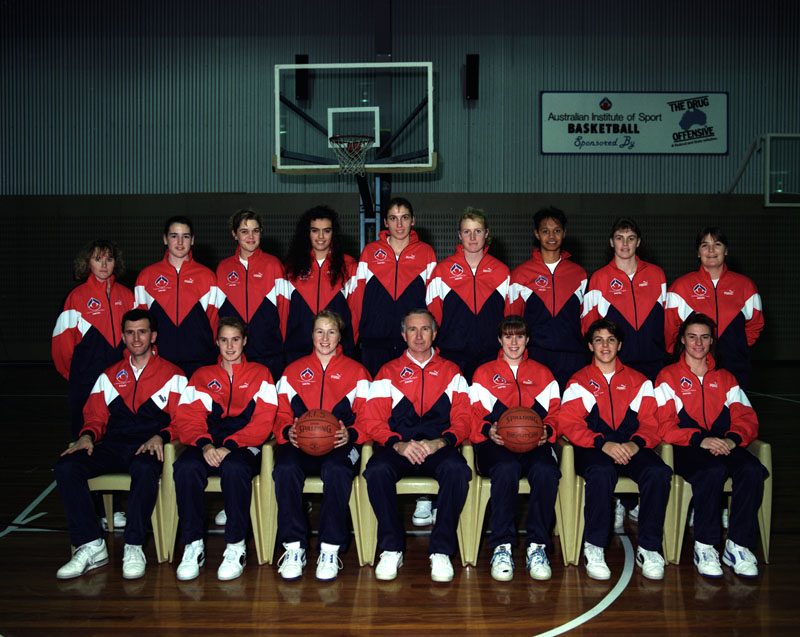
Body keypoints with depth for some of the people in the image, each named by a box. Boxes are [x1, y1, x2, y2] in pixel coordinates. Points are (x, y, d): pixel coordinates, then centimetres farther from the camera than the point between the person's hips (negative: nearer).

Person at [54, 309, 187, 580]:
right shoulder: (109, 375, 23)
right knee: (66, 467, -23)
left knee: (145, 469, -39)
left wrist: (160, 437, -17)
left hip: (148, 447, -4)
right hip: (112, 445, 4)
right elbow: (95, 416, 19)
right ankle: (91, 547, -19)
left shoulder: (172, 375, 11)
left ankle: (134, 547, -26)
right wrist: (87, 435, -4)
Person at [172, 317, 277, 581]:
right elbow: (187, 418, 7)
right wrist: (204, 444, -15)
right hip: (207, 444, 2)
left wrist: (230, 446, -15)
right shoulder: (202, 376, 21)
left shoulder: (260, 374, 15)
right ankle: (193, 545, -18)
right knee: (186, 467, -32)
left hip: (244, 446, -2)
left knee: (234, 467, -37)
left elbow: (263, 422, 1)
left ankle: (236, 547, -21)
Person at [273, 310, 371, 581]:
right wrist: (288, 431, -7)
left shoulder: (356, 371, 16)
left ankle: (330, 549, -25)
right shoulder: (293, 371, 22)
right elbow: (281, 414, 16)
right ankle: (293, 547, -21)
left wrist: (350, 434, -12)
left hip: (340, 444, -1)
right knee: (285, 469, -32)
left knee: (336, 470, -36)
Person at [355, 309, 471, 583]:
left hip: (438, 447, 0)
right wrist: (398, 444, -13)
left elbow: (463, 419, 7)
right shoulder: (389, 372, 16)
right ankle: (391, 549, -16)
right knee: (377, 470, -33)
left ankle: (441, 552, -21)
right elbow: (372, 420, 6)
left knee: (456, 469, -34)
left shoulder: (450, 371, 18)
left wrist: (440, 442, -13)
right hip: (398, 446, 0)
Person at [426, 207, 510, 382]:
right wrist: (434, 355, 0)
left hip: (491, 356, 1)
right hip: (452, 356, -1)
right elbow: (433, 316, 6)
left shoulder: (502, 271, 8)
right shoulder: (443, 270, 4)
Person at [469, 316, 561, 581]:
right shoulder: (484, 373, 19)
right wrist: (488, 430, -11)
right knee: (507, 468, -37)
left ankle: (537, 547, -23)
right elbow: (475, 416, 11)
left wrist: (547, 430, -7)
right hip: (496, 444, -1)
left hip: (535, 443, 1)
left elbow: (555, 413, 15)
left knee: (546, 470, -34)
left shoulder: (542, 373, 23)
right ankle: (502, 547, -27)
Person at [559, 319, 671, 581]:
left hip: (631, 448, 2)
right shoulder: (579, 381, 11)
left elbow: (651, 422, 8)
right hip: (592, 449, -2)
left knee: (658, 472, -29)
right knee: (602, 472, -36)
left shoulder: (638, 381, 18)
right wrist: (603, 444, -19)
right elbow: (568, 422, -3)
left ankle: (649, 549, -15)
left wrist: (636, 443, -15)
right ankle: (594, 548, -22)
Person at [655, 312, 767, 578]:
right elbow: (666, 426, -2)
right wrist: (700, 439, -19)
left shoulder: (725, 378, 22)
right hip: (687, 448, -3)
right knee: (713, 470, -36)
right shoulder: (668, 377, 10)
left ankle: (738, 546, -19)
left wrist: (733, 439, -13)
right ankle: (704, 547, -22)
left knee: (752, 469, -29)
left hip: (724, 445, 4)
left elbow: (747, 418, 11)